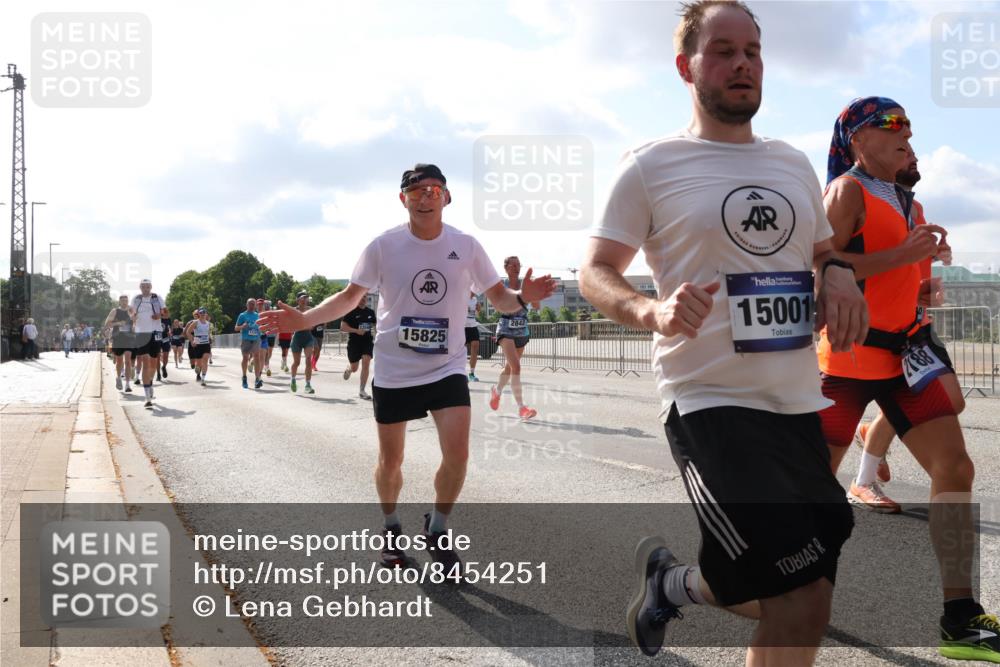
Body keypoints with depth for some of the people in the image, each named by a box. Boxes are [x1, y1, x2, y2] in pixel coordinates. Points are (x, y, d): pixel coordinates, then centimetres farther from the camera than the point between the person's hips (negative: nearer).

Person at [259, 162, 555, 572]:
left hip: (447, 369, 0)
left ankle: (436, 529, 11)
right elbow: (350, 297, 0)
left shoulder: (466, 246, -6)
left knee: (457, 454, -16)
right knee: (390, 462, 10)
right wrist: (303, 320, -14)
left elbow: (499, 298, 2)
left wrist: (523, 296, -22)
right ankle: (390, 529, 39)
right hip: (393, 372, 0)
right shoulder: (383, 246, -9)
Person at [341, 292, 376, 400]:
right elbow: (343, 327, -10)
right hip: (354, 342, -3)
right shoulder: (351, 311, -6)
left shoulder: (370, 312, 8)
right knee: (354, 368, 7)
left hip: (367, 341, 3)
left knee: (366, 363, -15)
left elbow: (374, 325, 22)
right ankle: (348, 368, 47)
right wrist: (356, 331, -20)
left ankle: (361, 391, -8)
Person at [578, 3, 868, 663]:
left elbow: (825, 252, 26)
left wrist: (839, 275, 1)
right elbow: (595, 272, -1)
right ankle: (673, 582, 12)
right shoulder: (651, 166, -1)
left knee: (797, 605, 11)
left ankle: (671, 582, 36)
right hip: (710, 403, -6)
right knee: (804, 603, -15)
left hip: (799, 403, 7)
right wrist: (652, 311, -22)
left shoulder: (794, 163, 15)